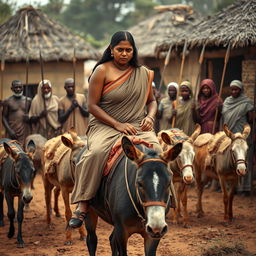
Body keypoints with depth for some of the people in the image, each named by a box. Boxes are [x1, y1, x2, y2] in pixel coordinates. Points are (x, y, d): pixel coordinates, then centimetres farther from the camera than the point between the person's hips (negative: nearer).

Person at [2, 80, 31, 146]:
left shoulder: (28, 100, 11)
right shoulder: (7, 101, 5)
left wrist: (29, 118, -5)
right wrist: (9, 130, -11)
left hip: (25, 132, 2)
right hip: (12, 132, -2)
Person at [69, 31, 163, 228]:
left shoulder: (143, 73, 11)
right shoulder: (102, 71, -2)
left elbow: (151, 101, 22)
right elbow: (92, 106, -6)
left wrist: (150, 117, -1)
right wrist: (117, 125, -15)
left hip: (138, 126, 3)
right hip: (105, 125, -3)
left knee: (156, 150, -27)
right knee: (96, 153, -34)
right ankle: (83, 207, -27)